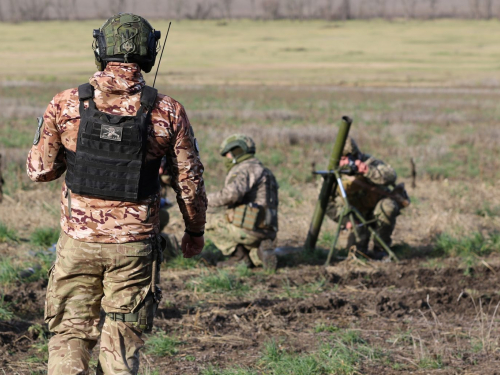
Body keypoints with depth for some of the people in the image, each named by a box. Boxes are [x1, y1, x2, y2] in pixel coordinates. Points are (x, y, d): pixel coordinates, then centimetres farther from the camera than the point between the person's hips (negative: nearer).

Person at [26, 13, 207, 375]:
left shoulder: (66, 104, -6)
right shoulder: (167, 112, -6)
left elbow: (40, 169, 2)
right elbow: (189, 180, 0)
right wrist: (195, 231, 16)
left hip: (79, 241, 0)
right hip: (134, 248, 0)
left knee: (70, 334, 10)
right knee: (122, 341, 11)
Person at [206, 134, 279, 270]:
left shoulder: (244, 170, -7)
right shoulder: (263, 171, 25)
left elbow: (232, 194, -25)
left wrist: (209, 200, -10)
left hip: (247, 229, -9)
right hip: (266, 233, 9)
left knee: (209, 223, 9)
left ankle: (239, 255, -1)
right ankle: (260, 253, -1)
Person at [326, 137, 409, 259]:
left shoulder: (369, 162, -21)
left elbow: (391, 175, -37)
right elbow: (330, 206, -12)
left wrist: (368, 170, -52)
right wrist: (346, 219, -29)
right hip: (362, 211, 2)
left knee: (387, 207, -36)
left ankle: (380, 249, -20)